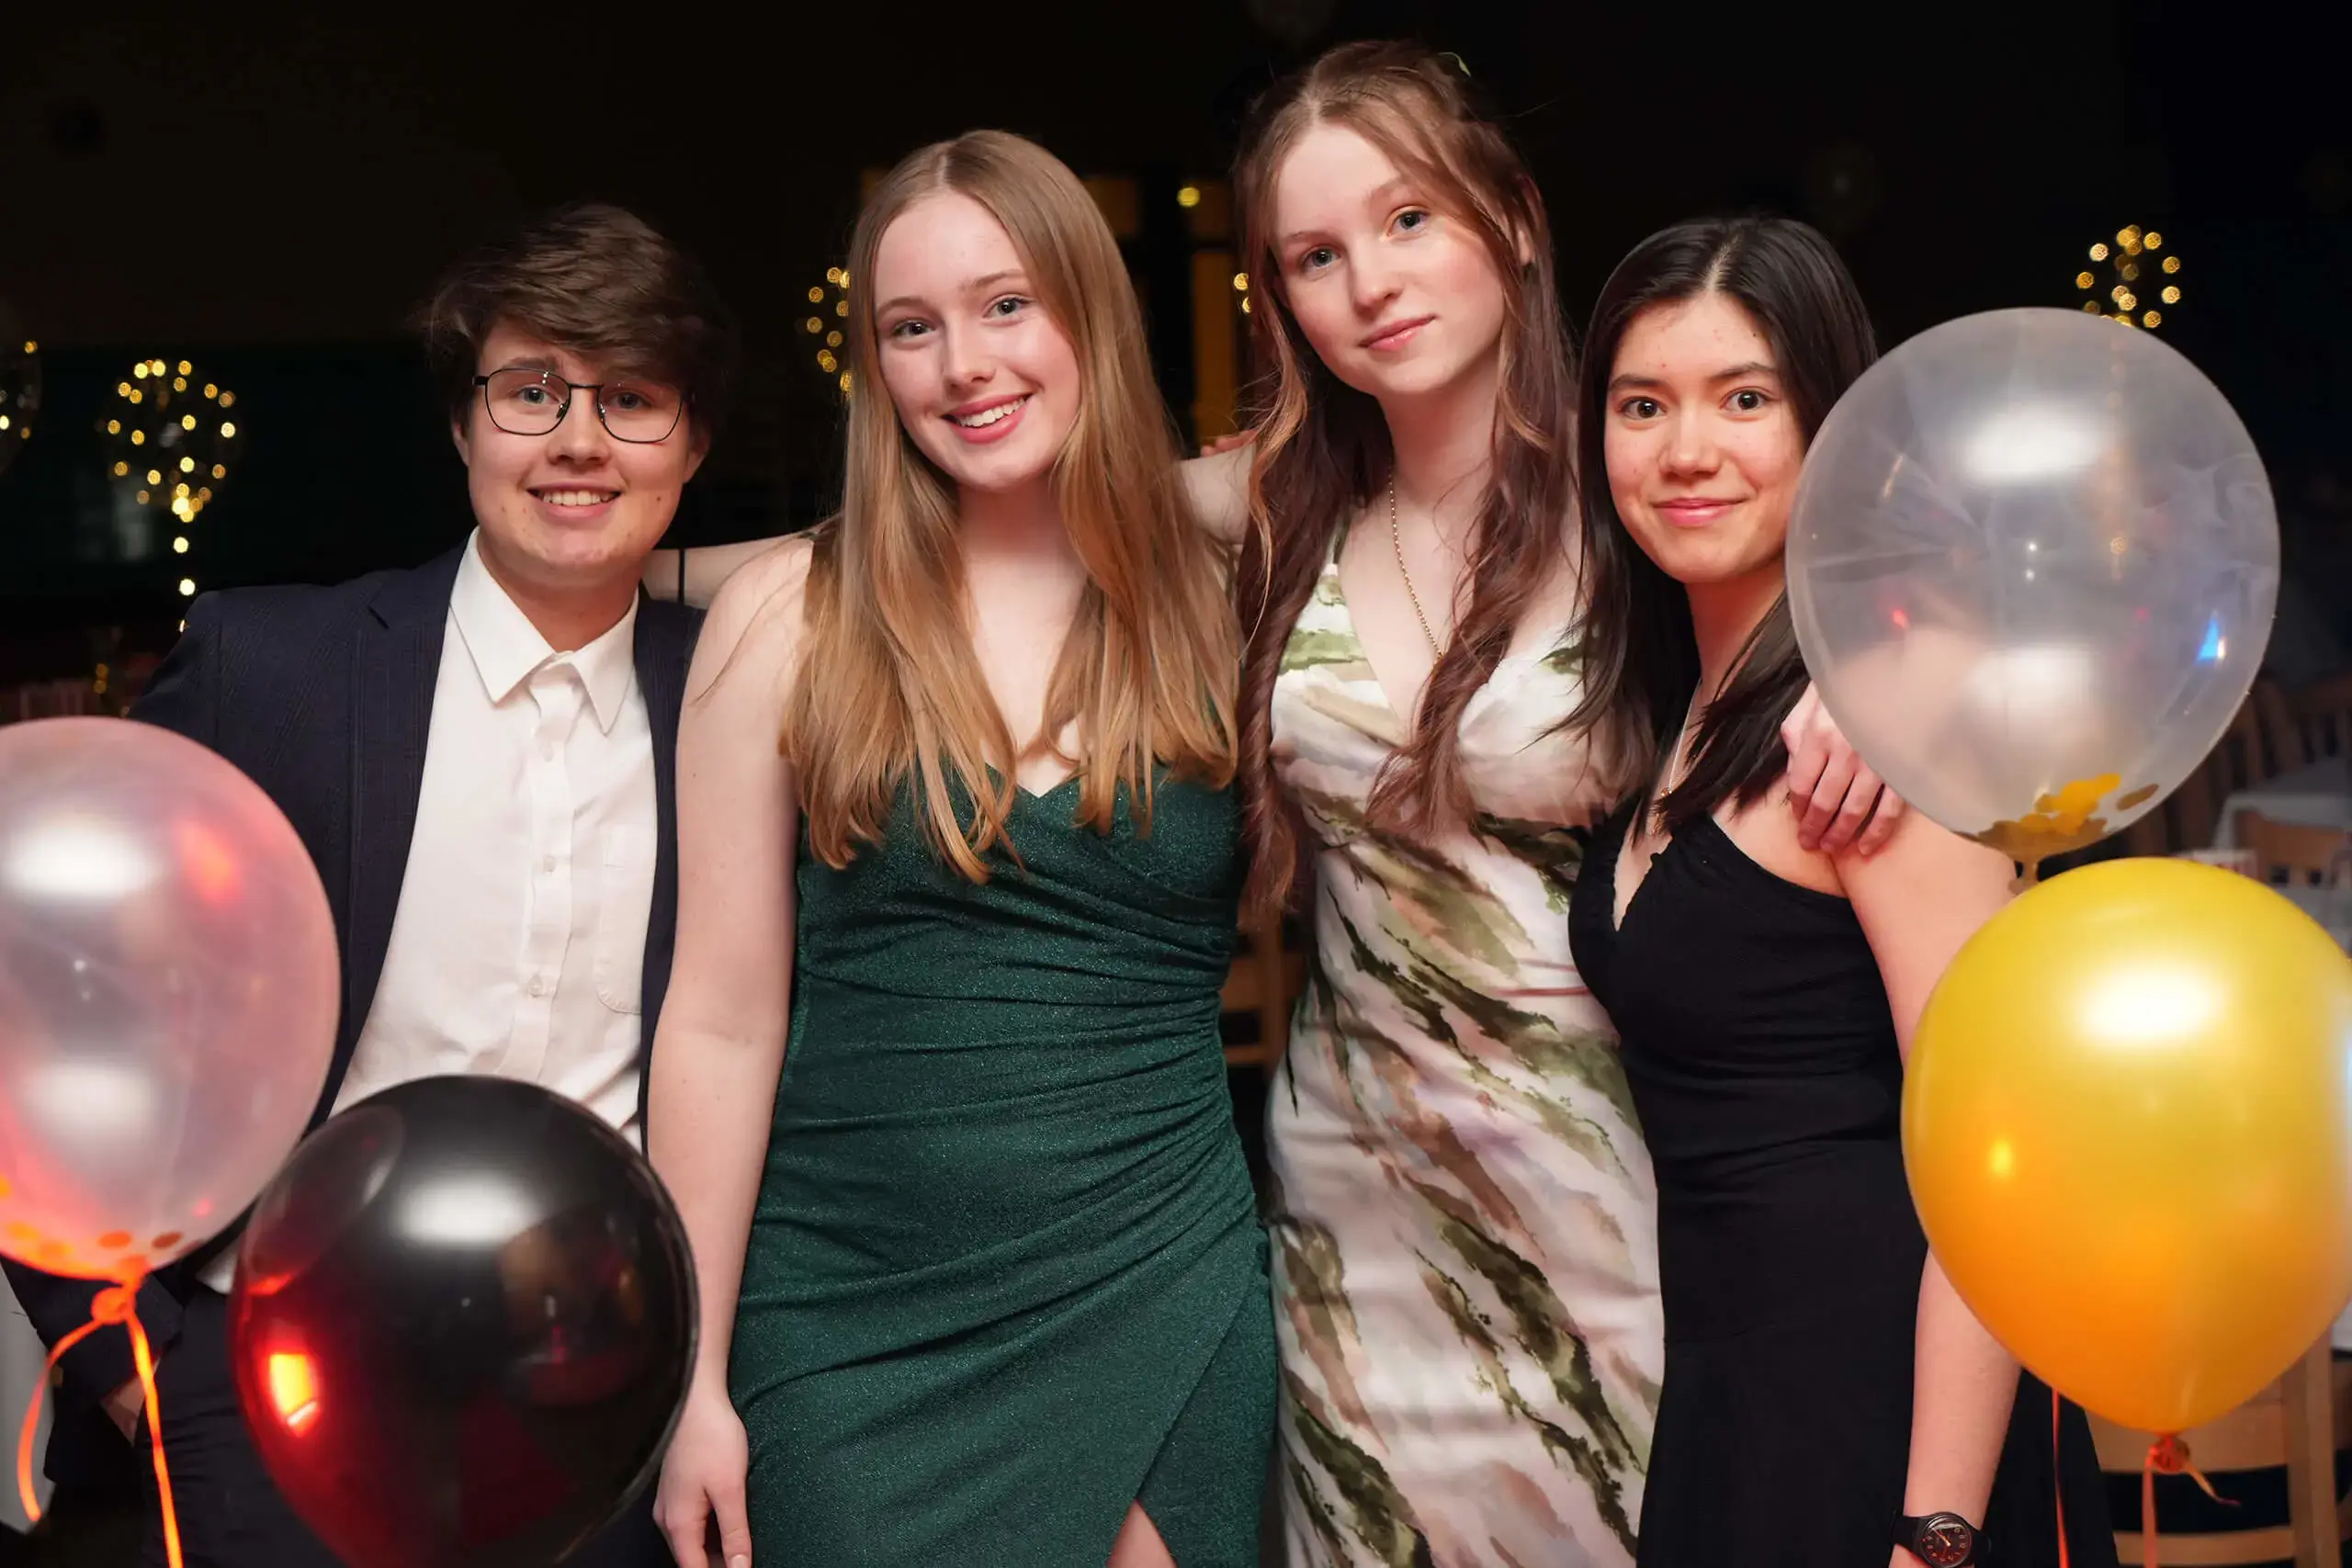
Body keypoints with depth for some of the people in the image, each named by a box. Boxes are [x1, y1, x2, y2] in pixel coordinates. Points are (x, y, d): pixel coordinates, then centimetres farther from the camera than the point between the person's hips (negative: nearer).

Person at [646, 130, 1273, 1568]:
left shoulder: (1217, 612, 2)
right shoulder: (790, 616, -4)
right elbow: (725, 1021, -4)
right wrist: (693, 1381, -4)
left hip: (1161, 1301, 2)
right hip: (857, 1326, -1)